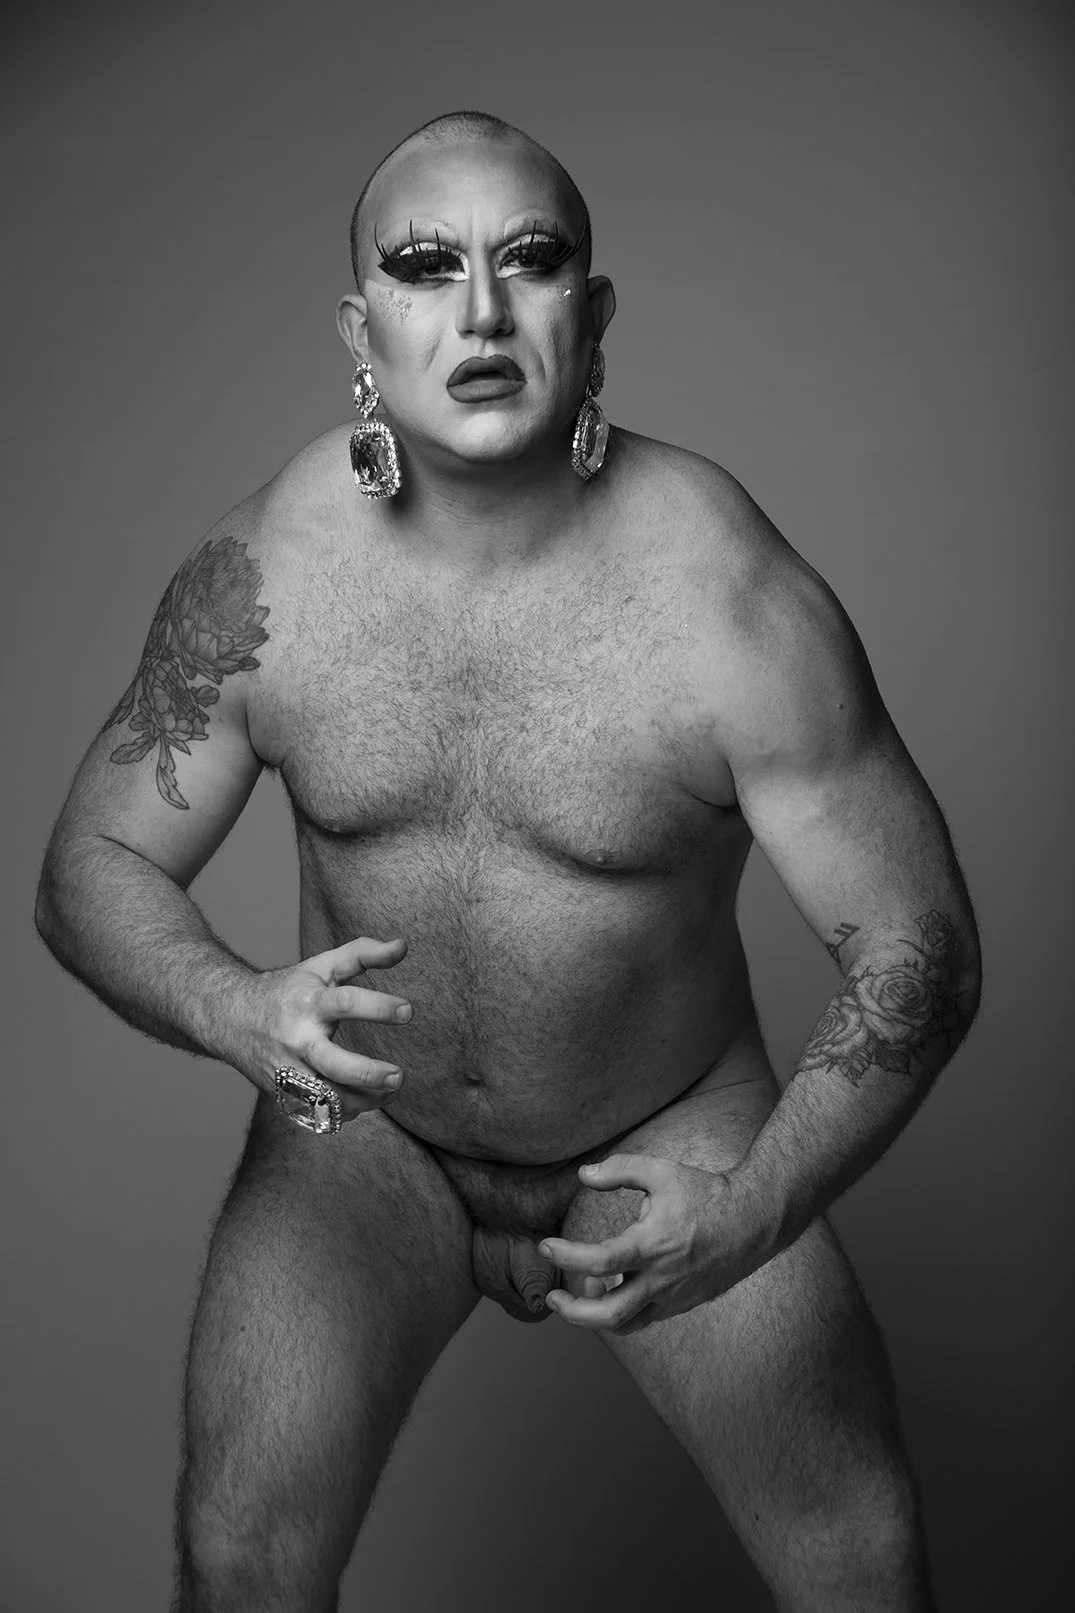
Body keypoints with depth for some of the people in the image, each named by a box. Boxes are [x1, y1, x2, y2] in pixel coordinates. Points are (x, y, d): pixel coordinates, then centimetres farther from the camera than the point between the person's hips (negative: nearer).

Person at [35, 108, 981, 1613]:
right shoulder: (261, 575, -16)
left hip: (673, 1132, -1)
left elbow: (917, 941, -18)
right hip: (359, 1124, 1)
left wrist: (757, 1212, -32)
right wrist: (239, 1012, -30)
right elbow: (92, 868, -8)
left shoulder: (733, 600, -24)